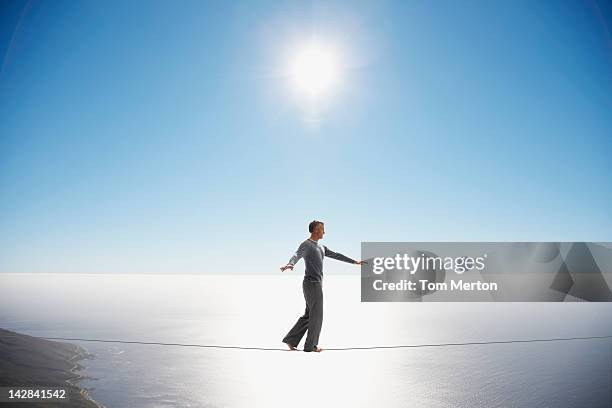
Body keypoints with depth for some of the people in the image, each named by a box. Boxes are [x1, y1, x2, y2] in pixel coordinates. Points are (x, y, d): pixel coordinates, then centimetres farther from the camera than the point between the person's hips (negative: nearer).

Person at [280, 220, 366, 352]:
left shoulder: (321, 247, 19)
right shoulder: (306, 245, -9)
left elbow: (336, 255, 26)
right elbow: (297, 255, -28)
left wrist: (354, 262, 30)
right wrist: (290, 264, -51)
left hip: (317, 284, 9)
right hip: (312, 283, -9)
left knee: (309, 315, 12)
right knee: (316, 315, -1)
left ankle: (291, 340, 17)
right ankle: (311, 345, 12)